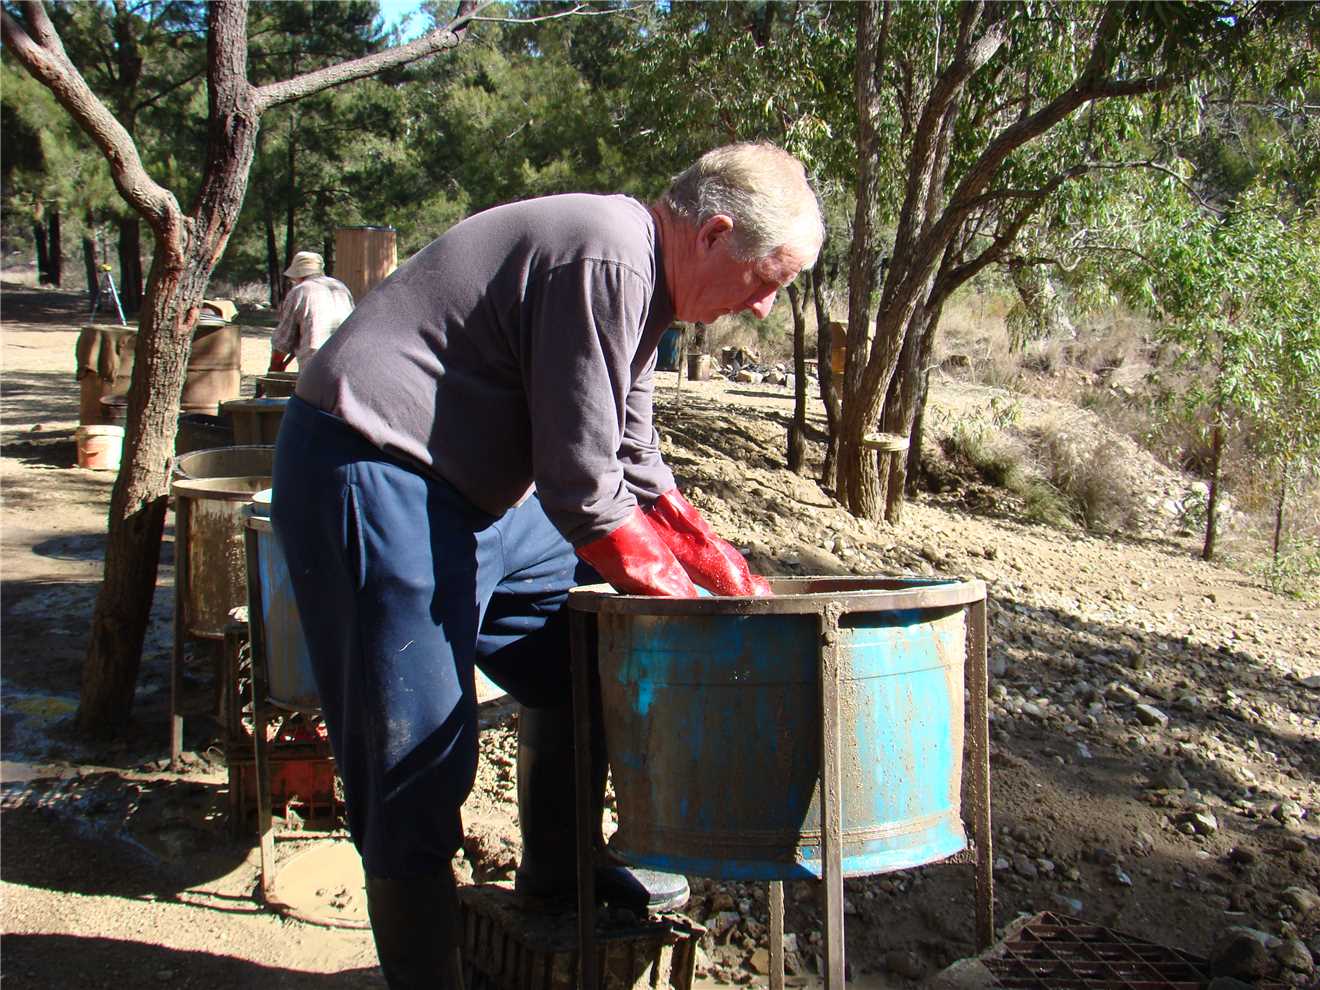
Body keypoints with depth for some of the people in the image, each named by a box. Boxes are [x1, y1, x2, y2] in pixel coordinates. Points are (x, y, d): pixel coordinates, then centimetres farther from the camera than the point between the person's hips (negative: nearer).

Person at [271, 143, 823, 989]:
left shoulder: (638, 281, 10)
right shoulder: (605, 261, -22)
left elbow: (634, 471, 15)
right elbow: (582, 490, -21)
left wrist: (736, 581, 11)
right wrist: (678, 596, -7)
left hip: (464, 488, 11)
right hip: (371, 477, -11)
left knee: (580, 649, 16)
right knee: (422, 757, -7)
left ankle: (557, 871, 32)